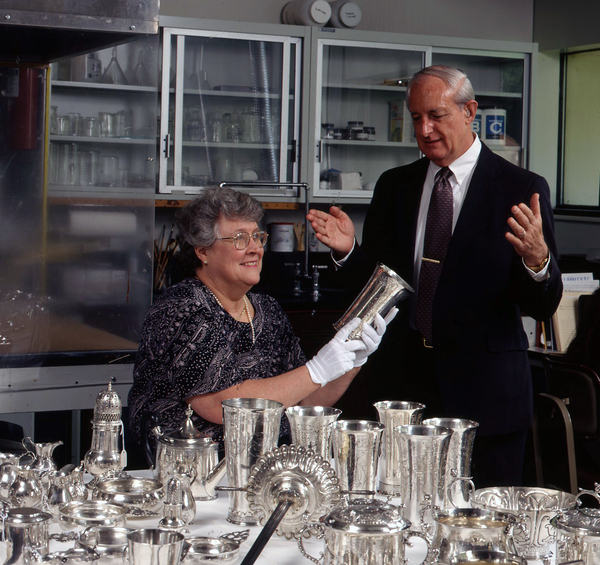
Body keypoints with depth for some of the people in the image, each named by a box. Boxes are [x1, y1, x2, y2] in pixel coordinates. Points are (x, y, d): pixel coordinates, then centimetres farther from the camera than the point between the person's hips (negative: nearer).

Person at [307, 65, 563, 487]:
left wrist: (537, 259, -27)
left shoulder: (523, 190, -3)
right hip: (402, 382, 3)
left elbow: (543, 307, -6)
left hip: (483, 389, -3)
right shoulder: (393, 187, 10)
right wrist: (349, 250, -6)